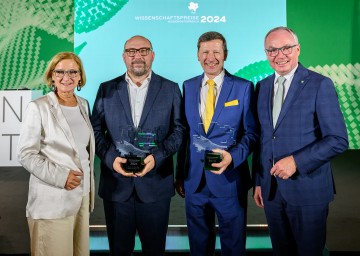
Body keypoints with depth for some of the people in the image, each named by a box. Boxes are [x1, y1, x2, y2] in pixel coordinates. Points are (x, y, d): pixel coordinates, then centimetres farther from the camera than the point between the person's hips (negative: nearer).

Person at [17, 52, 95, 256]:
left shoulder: (84, 104, 10)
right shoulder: (38, 107, -8)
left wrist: (89, 185, 14)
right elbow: (26, 154, -9)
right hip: (53, 199, -5)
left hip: (82, 194, 5)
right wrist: (60, 177, -17)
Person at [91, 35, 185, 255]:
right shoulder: (107, 89, 7)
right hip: (116, 182, 1)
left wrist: (157, 157, -14)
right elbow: (96, 130, 4)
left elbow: (178, 130, 0)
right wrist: (111, 158, -12)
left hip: (155, 183, -1)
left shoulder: (170, 89, 4)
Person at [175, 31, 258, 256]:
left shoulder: (243, 87, -4)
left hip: (229, 180, -3)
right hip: (194, 180, 3)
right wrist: (180, 174, 8)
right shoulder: (188, 87, 6)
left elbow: (251, 132, -4)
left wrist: (233, 156, -22)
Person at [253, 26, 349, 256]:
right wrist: (259, 181, 9)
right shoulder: (263, 87, 7)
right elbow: (262, 138, 10)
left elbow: (338, 140, -12)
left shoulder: (320, 85, -9)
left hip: (308, 189, -4)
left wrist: (296, 161, -20)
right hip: (270, 189, 4)